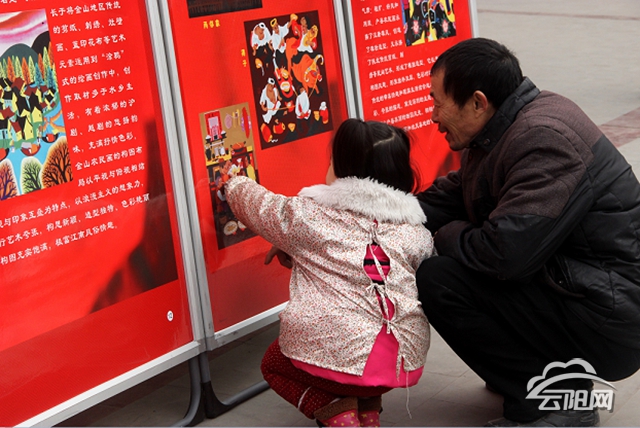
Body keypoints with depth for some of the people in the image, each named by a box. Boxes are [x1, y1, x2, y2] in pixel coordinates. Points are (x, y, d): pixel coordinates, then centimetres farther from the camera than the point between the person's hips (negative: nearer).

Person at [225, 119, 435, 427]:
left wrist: (235, 184, 40)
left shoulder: (307, 216, -1)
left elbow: (257, 205, 16)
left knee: (274, 363, 27)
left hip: (336, 356, -4)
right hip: (405, 362, 4)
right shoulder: (415, 231, 6)